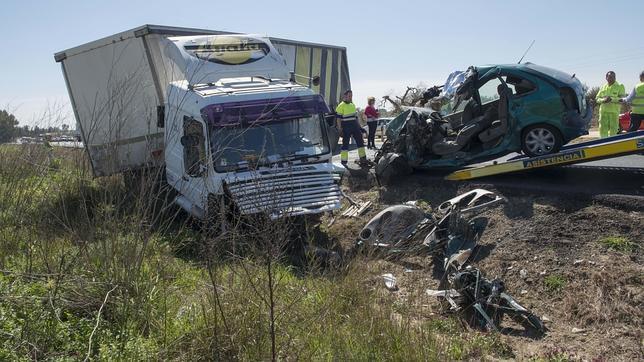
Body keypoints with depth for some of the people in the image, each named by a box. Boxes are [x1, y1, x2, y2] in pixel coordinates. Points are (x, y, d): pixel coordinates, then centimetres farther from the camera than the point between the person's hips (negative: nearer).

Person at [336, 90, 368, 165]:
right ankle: (343, 162, 3)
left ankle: (363, 159, 15)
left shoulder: (353, 104, 15)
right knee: (345, 144, -3)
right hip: (346, 128, -7)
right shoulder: (341, 106, -8)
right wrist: (340, 129, -14)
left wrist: (358, 125, 20)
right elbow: (338, 118, -9)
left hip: (355, 127, 7)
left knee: (360, 141, 8)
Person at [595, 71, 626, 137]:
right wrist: (603, 100, -11)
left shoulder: (620, 87, 2)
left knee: (613, 130, -2)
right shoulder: (603, 87, 14)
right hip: (603, 111, 3)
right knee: (602, 129, 2)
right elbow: (597, 99, 11)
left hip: (614, 112, -3)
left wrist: (612, 99, -21)